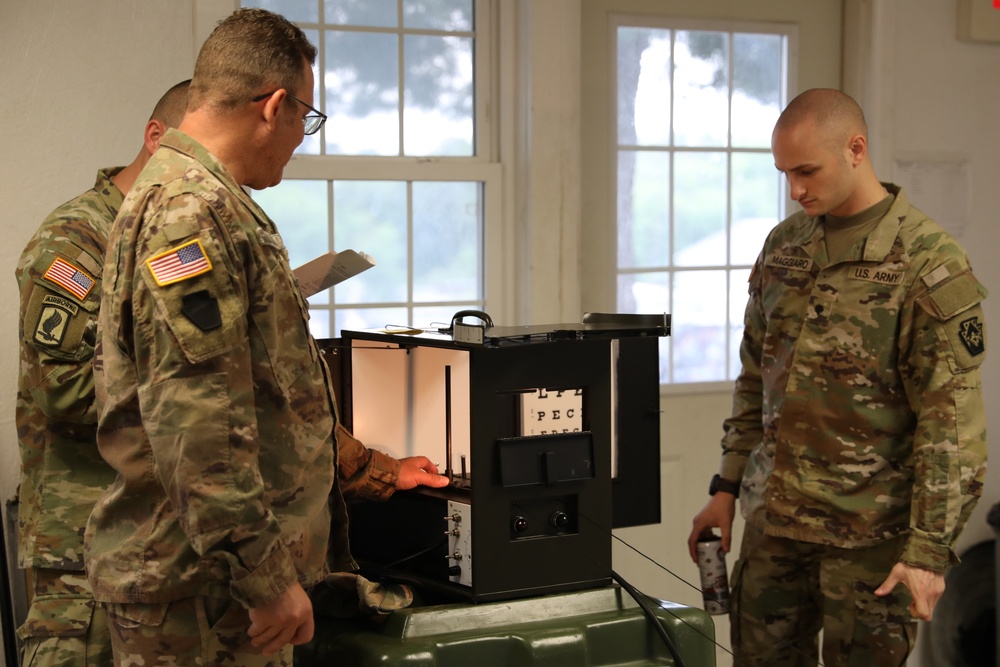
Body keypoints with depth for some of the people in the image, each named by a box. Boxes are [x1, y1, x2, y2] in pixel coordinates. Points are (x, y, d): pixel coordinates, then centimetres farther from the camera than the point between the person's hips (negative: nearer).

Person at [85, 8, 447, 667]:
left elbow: (277, 397, 25)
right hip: (199, 589, -10)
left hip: (234, 584, 10)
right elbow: (195, 425, -24)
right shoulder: (189, 212, -17)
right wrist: (265, 577, -23)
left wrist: (375, 469, 27)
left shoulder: (213, 205, 18)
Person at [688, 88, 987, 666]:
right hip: (773, 520, 6)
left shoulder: (930, 264, -12)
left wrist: (929, 549, -17)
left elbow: (953, 420, -14)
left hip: (867, 533, -6)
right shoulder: (784, 246, 8)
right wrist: (728, 486, 13)